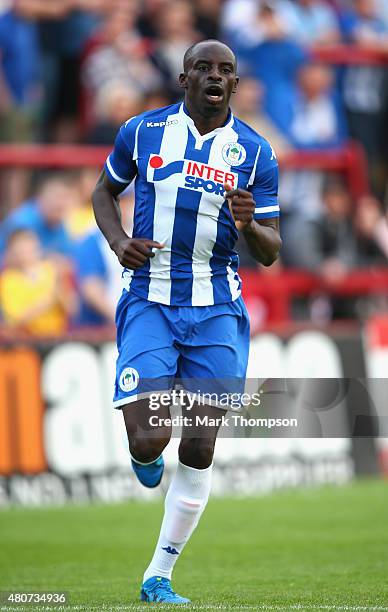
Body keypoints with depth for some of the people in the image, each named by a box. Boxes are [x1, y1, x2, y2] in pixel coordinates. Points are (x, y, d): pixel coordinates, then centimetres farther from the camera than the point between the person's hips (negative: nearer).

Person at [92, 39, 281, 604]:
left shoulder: (255, 153, 2)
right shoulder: (142, 131, 1)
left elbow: (271, 253, 4)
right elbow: (105, 191, 18)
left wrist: (248, 225, -19)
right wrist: (118, 240, -2)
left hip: (216, 310, 1)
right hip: (149, 302, -1)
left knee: (199, 449, -2)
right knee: (149, 440, -15)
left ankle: (159, 577, 11)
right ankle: (143, 454, 25)